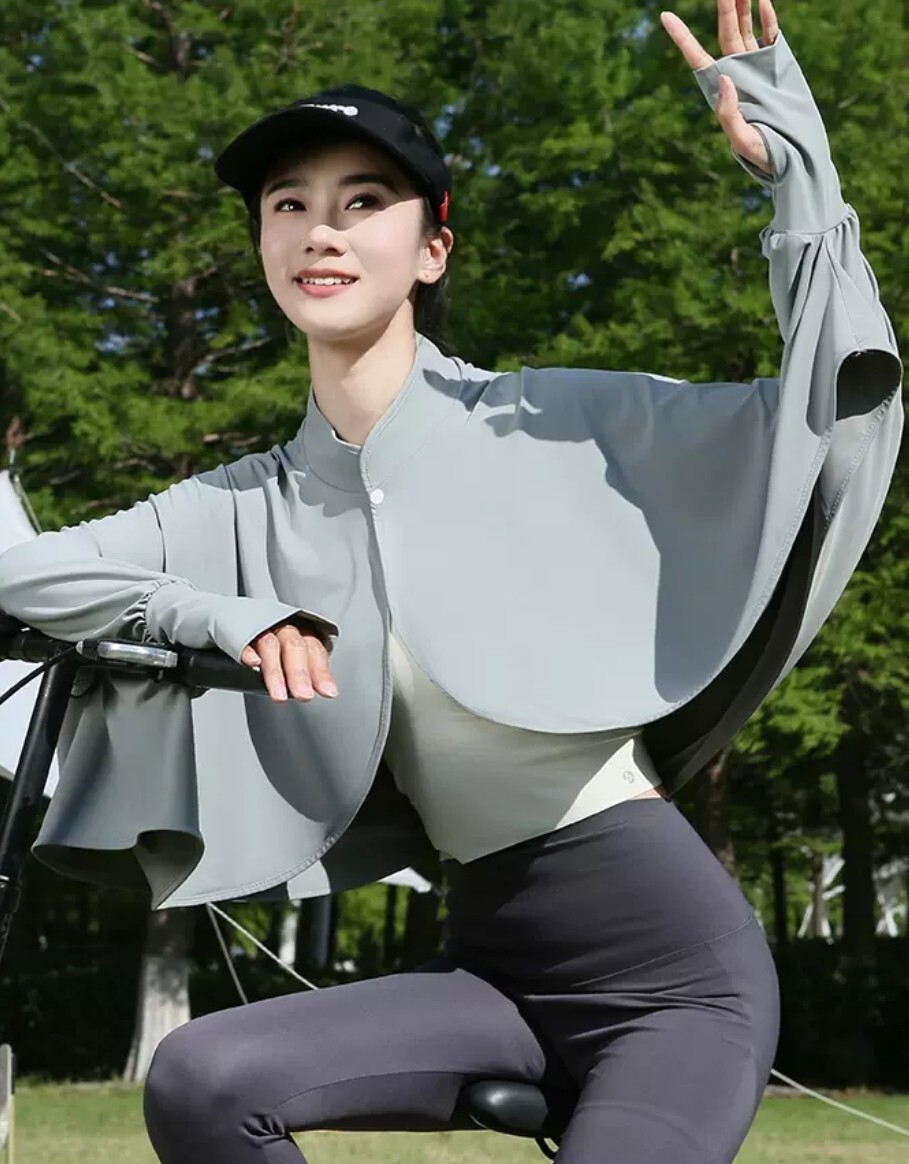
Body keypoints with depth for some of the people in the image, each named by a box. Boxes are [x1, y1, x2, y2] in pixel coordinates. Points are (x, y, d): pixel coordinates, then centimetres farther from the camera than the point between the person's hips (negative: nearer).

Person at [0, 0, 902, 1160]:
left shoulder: (546, 424, -3)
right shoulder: (254, 506, 8)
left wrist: (796, 174, -11)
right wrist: (229, 614, -7)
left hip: (674, 960, -4)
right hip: (491, 960, 4)